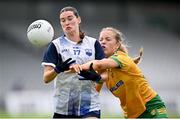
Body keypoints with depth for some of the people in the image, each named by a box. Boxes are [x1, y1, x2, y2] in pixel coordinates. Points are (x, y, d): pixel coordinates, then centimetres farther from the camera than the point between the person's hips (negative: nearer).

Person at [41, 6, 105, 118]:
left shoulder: (93, 43, 7)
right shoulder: (56, 45, 3)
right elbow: (46, 78, -5)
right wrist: (58, 69, -27)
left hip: (90, 106, 0)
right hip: (63, 108, 1)